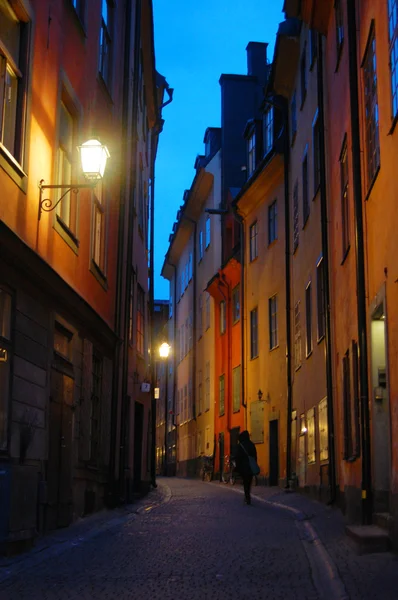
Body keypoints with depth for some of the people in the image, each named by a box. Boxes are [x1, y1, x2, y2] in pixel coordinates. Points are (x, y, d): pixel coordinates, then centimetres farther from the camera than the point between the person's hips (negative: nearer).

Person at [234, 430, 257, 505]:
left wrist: (237, 467, -2)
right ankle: (247, 497, 24)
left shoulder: (240, 445, -9)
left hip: (243, 466, -4)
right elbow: (255, 456, 8)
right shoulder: (252, 445, 4)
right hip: (251, 467, 4)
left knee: (245, 482, 3)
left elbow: (237, 457, -9)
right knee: (249, 482, 16)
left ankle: (247, 497, -3)